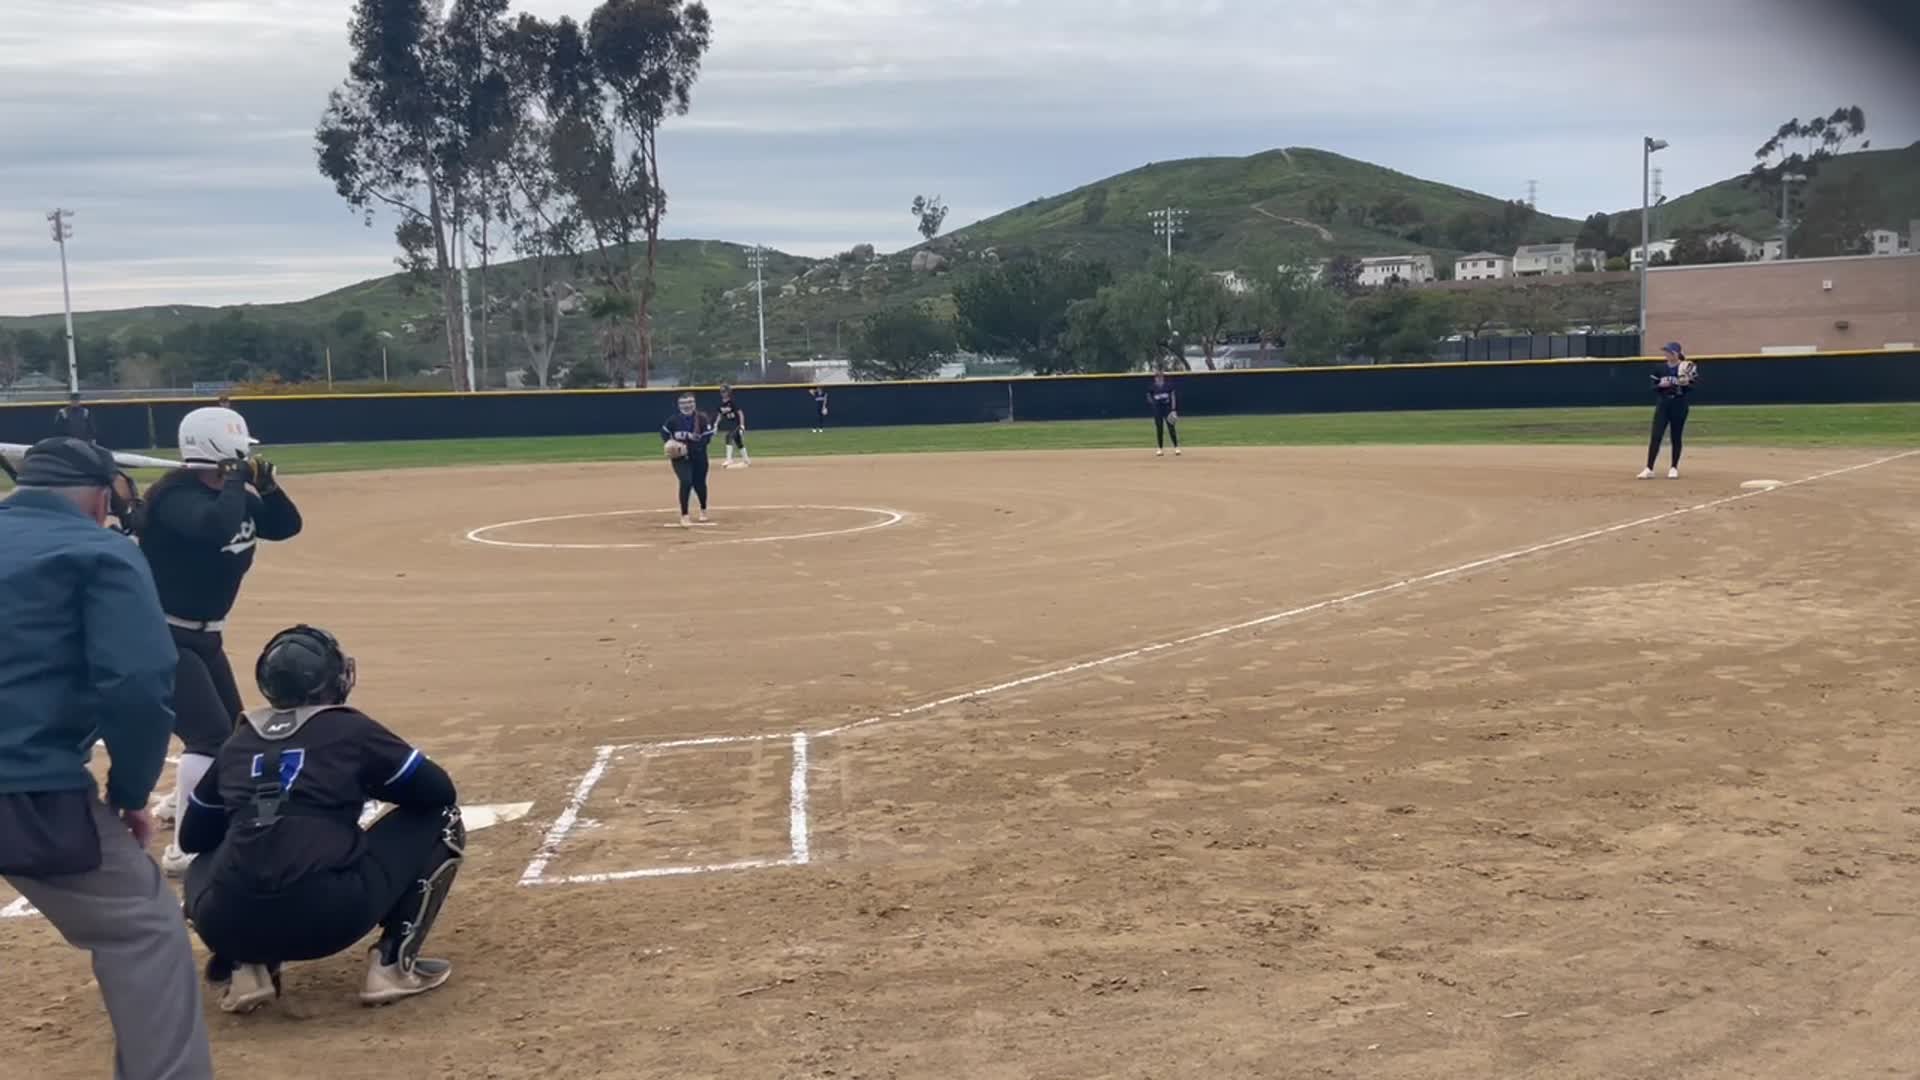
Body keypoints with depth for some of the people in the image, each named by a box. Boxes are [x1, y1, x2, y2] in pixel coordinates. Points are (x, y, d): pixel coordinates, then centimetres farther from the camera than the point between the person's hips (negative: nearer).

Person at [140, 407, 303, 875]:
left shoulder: (231, 496, 4)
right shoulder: (175, 497, -24)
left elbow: (285, 526, 10)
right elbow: (215, 528, -45)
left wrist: (266, 483, -7)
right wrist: (238, 482, -30)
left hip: (204, 634, 10)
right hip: (162, 636, -10)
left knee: (234, 726, 22)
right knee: (211, 734, -20)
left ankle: (180, 803, 46)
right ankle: (185, 849, -16)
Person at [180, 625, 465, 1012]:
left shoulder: (238, 743, 20)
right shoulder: (350, 729, 9)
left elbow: (191, 838, 30)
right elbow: (439, 791, 12)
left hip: (230, 926, 4)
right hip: (328, 917, -4)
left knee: (207, 862, 40)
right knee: (439, 819, 17)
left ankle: (244, 966, 14)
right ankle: (393, 962, 8)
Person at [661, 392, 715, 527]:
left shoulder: (702, 418, -12)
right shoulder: (674, 419, -6)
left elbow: (707, 438, -16)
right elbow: (664, 432, 10)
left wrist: (688, 447, -25)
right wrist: (668, 443, -10)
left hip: (698, 456, 0)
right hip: (680, 456, 0)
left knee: (699, 483, 11)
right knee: (686, 481, -18)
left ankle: (703, 510, 41)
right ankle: (684, 515, -9)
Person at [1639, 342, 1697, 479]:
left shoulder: (1685, 368, -3)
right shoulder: (1661, 369, 6)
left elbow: (1691, 389, -3)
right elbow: (1654, 388, 7)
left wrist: (1685, 384, -23)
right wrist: (1660, 385, -13)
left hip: (1679, 405, -2)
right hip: (1662, 404, 2)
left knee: (1676, 437, 4)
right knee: (1656, 436, -6)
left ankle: (1674, 468, 16)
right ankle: (1649, 469, -7)